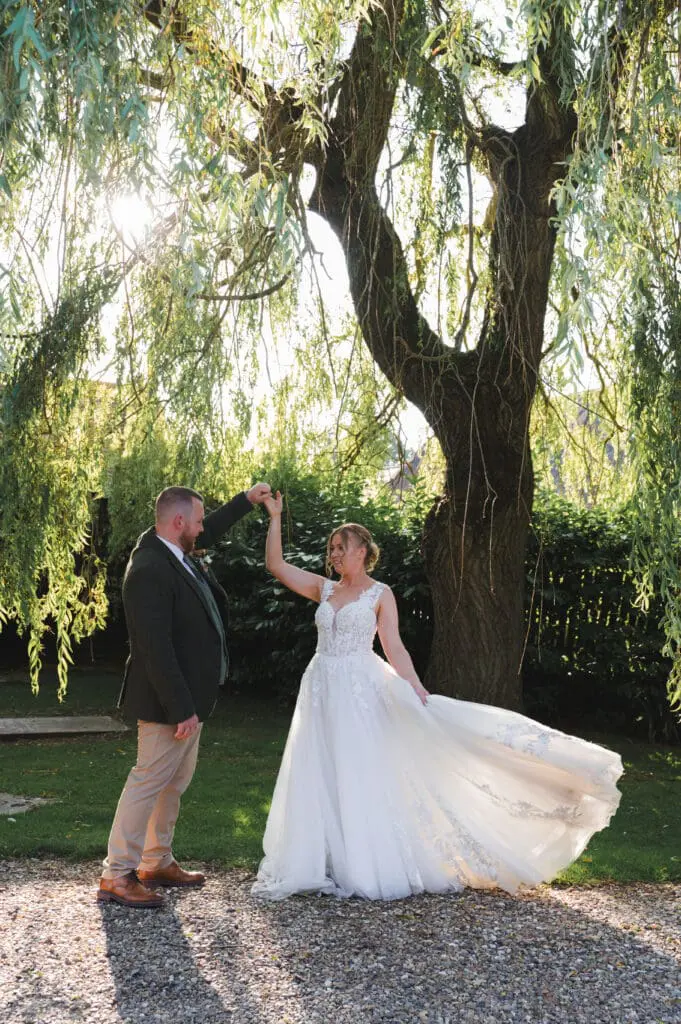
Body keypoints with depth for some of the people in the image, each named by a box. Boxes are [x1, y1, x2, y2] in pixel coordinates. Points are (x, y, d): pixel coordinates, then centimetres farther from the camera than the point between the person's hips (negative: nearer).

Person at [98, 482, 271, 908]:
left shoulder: (175, 551, 5)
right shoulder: (149, 571, -25)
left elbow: (211, 531, 29)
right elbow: (155, 648, -27)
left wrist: (248, 500, 31)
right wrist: (182, 709, -26)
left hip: (188, 694, 10)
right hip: (170, 701, -10)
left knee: (175, 782, 17)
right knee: (150, 780, -2)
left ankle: (156, 863, 29)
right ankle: (116, 877, 8)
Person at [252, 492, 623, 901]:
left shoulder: (379, 593, 0)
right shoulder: (323, 588, 11)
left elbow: (394, 647, -3)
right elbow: (276, 564, 8)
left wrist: (418, 691, -13)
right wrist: (276, 517, 4)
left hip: (360, 691, -4)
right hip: (322, 690, 4)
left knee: (361, 775, -2)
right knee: (320, 778, 5)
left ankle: (369, 867, 7)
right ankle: (326, 864, 13)